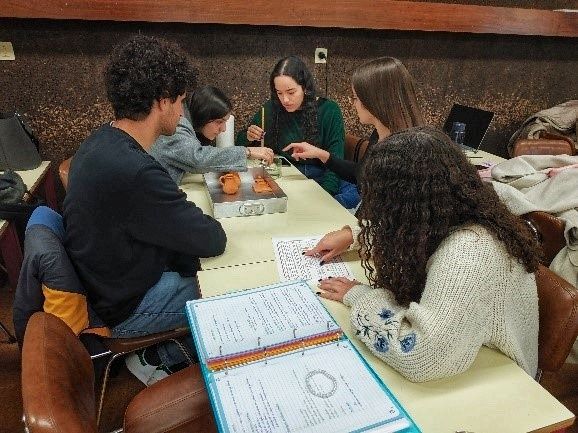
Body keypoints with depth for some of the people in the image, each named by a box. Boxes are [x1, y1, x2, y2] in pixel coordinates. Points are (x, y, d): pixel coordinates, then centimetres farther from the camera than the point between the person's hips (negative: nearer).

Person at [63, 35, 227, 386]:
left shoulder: (101, 142, -3)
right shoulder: (134, 171, -34)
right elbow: (213, 240, -25)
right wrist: (209, 228, -4)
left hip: (108, 278, 8)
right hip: (128, 307, -8)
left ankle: (159, 352, 23)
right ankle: (157, 359, 19)